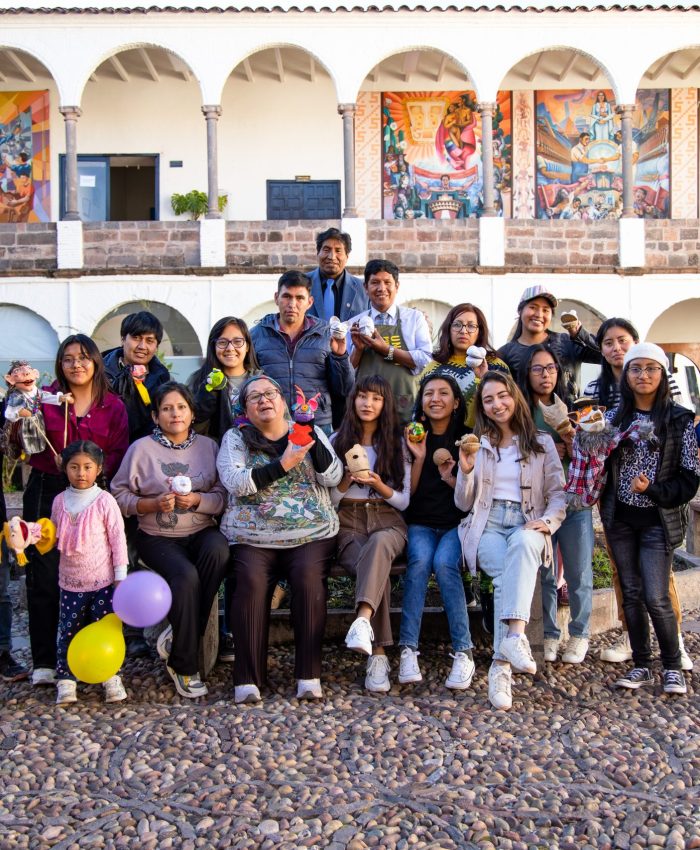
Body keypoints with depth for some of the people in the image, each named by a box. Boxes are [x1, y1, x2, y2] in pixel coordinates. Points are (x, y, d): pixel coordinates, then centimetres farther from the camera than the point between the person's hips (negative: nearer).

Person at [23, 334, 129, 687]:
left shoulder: (113, 406, 6)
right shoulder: (45, 398, 4)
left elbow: (119, 452, 1)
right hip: (46, 492, 0)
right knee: (44, 578, 1)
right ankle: (44, 661, 9)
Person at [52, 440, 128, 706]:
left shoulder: (104, 501, -9)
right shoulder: (60, 501, 2)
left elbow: (118, 538, -7)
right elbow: (55, 536, 16)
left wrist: (121, 575, -8)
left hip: (103, 581, -3)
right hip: (71, 581, 3)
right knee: (69, 631, 6)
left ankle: (111, 677, 16)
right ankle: (65, 680, 16)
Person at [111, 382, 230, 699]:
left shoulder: (208, 446, 9)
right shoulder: (142, 448, 2)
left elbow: (224, 496, 2)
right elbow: (119, 495, -1)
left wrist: (197, 500, -17)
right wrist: (153, 504, -15)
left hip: (202, 532, 2)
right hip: (157, 537, -2)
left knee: (218, 551, -32)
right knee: (186, 575, -31)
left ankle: (177, 639, -17)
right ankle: (184, 665, -12)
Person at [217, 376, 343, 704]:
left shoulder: (310, 432, 14)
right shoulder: (235, 438, 11)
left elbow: (333, 477, 1)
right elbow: (234, 481, -8)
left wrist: (312, 439, -12)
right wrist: (282, 465, -15)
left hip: (312, 534, 1)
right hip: (253, 537, 0)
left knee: (308, 577, -28)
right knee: (251, 581, -28)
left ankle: (309, 675, -22)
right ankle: (248, 678, -21)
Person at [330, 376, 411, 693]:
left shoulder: (397, 444, 14)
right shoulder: (337, 441, 13)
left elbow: (404, 501, 9)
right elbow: (329, 500, 8)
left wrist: (379, 485, -11)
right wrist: (347, 477, -12)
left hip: (387, 521, 0)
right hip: (348, 523, 0)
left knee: (379, 544, -39)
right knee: (377, 570, -34)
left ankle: (363, 622, -60)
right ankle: (378, 655, -37)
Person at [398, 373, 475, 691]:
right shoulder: (413, 437, 9)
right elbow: (406, 494, 5)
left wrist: (451, 479, -15)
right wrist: (419, 458, -9)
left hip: (457, 524, -1)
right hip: (420, 523, 1)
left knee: (444, 563, -31)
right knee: (420, 560, -31)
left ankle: (463, 653, -26)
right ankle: (408, 650, -31)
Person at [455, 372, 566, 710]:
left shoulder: (542, 443, 15)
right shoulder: (476, 444, 17)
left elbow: (558, 494, 10)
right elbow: (463, 504, 13)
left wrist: (548, 520, -12)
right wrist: (465, 472, -7)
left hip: (527, 527, -1)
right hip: (487, 525, 1)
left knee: (522, 543, -39)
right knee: (507, 574, -34)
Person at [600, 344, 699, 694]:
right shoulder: (614, 417, 4)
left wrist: (652, 490, -16)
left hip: (658, 520, -3)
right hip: (620, 519, 3)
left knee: (656, 598, -6)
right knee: (631, 593, 8)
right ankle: (641, 666, 21)